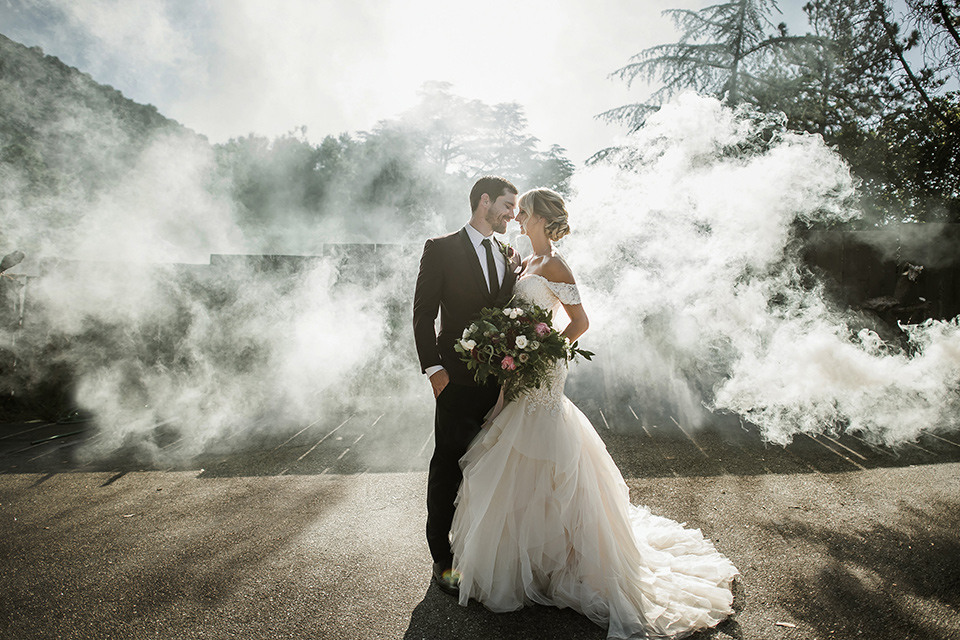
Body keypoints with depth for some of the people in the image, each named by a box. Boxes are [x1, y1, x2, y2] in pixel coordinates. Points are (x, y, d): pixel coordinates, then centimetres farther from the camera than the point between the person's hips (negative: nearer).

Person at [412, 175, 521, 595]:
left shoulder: (510, 256, 13)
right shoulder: (441, 249, -3)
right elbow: (424, 313, -6)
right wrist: (433, 368, -13)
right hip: (459, 380, -5)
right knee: (448, 466, 5)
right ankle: (442, 558, 19)